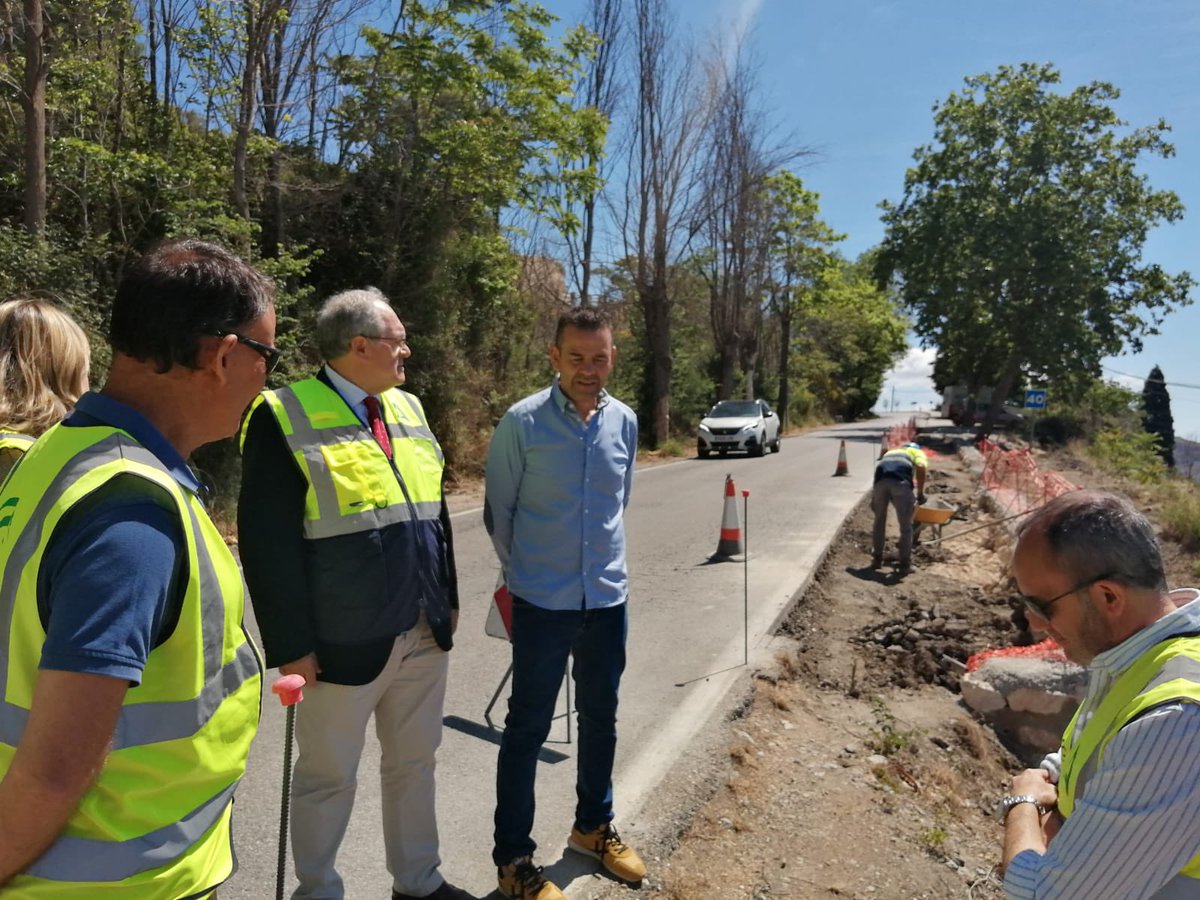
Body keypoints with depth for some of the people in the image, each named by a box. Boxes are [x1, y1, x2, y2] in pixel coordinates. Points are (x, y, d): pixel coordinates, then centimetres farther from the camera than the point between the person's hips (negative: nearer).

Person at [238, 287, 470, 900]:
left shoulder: (407, 408, 8)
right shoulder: (285, 417, -12)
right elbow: (267, 543, -13)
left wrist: (447, 599, 13)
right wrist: (291, 645, -13)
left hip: (425, 635, 6)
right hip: (344, 643, -6)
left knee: (414, 764, 20)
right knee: (328, 779, 14)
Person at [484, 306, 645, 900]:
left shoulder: (624, 422, 1)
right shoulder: (523, 422, -13)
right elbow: (498, 509, -3)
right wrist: (521, 572, 5)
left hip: (608, 599, 5)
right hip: (543, 604, -4)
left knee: (600, 717, 18)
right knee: (527, 728, 7)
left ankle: (593, 827, 41)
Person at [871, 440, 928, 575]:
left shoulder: (889, 452, 42)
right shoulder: (918, 452, 28)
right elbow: (921, 467, 3)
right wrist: (920, 493, 7)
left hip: (880, 480, 4)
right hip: (900, 481, -3)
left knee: (879, 521, 22)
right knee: (906, 525, 11)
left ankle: (877, 559, 29)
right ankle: (905, 564, 15)